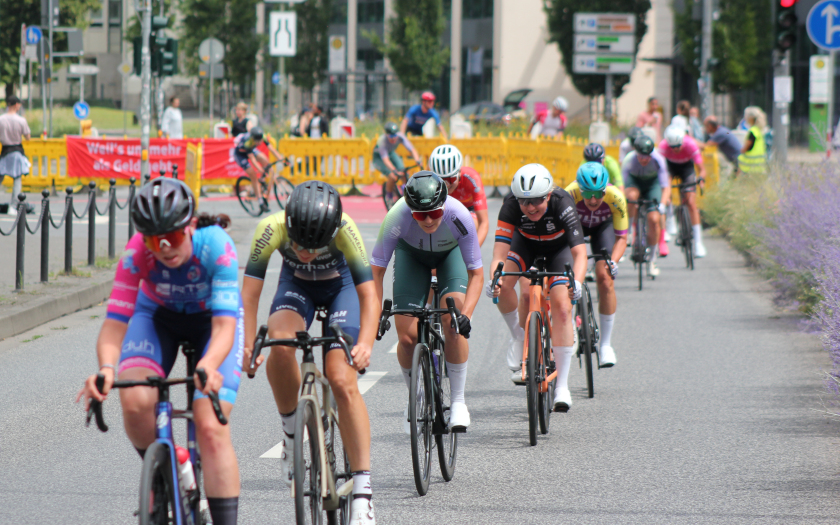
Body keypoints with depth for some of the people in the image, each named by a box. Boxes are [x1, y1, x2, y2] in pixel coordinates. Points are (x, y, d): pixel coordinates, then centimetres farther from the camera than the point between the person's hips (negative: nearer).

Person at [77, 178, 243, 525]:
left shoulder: (216, 246, -36)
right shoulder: (137, 253, -31)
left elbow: (224, 326, -43)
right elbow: (114, 325, -34)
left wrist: (209, 365, -64)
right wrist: (106, 368, -55)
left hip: (211, 318, -1)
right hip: (158, 316, 2)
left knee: (211, 426, -20)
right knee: (135, 401, -26)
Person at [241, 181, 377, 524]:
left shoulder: (344, 229, -36)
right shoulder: (272, 228, -34)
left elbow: (368, 293, -37)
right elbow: (249, 292, -33)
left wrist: (365, 343, -52)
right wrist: (248, 345, -46)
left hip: (340, 285, -1)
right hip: (296, 285, 2)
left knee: (343, 381, -17)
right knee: (279, 345, -31)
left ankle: (363, 491, -14)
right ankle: (292, 435, -7)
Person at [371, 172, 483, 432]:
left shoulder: (459, 216, -37)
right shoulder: (397, 218, -37)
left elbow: (476, 274, -27)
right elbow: (376, 270, -28)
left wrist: (465, 314, -40)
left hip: (451, 253, -1)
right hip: (411, 254, 1)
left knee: (454, 324, -23)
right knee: (408, 335, -11)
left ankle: (458, 401, -10)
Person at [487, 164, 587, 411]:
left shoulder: (562, 203, -38)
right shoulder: (511, 205, -34)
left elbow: (579, 251, -43)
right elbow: (500, 253, -38)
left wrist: (577, 282, -61)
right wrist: (493, 278, -58)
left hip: (558, 247, -2)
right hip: (526, 243, 2)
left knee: (562, 307, -18)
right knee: (502, 284, -28)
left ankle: (562, 387, -13)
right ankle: (519, 338, -1)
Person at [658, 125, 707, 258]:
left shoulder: (691, 144, -35)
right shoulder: (664, 145, -34)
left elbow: (702, 169, -34)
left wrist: (701, 178, -54)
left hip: (686, 166, -2)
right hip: (670, 165, 2)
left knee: (691, 203, -11)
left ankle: (698, 243, -9)